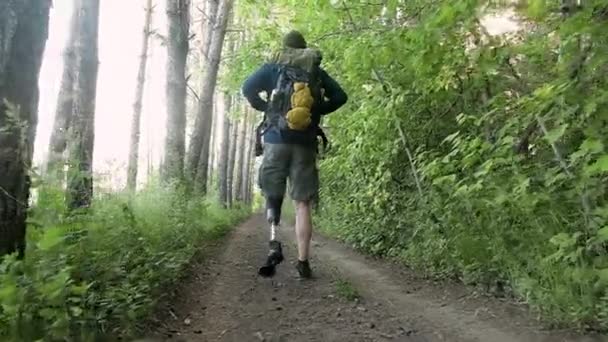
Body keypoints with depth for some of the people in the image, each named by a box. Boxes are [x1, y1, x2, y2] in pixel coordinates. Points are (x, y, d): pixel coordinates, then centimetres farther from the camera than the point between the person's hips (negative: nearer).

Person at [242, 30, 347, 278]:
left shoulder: (274, 66, 10)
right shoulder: (316, 70, 15)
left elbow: (248, 88, -2)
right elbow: (340, 97, 10)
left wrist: (264, 106, 13)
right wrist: (316, 110, 17)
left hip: (277, 138, -1)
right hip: (306, 142, 1)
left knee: (271, 190, 11)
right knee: (303, 204, 2)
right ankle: (303, 261, 0)